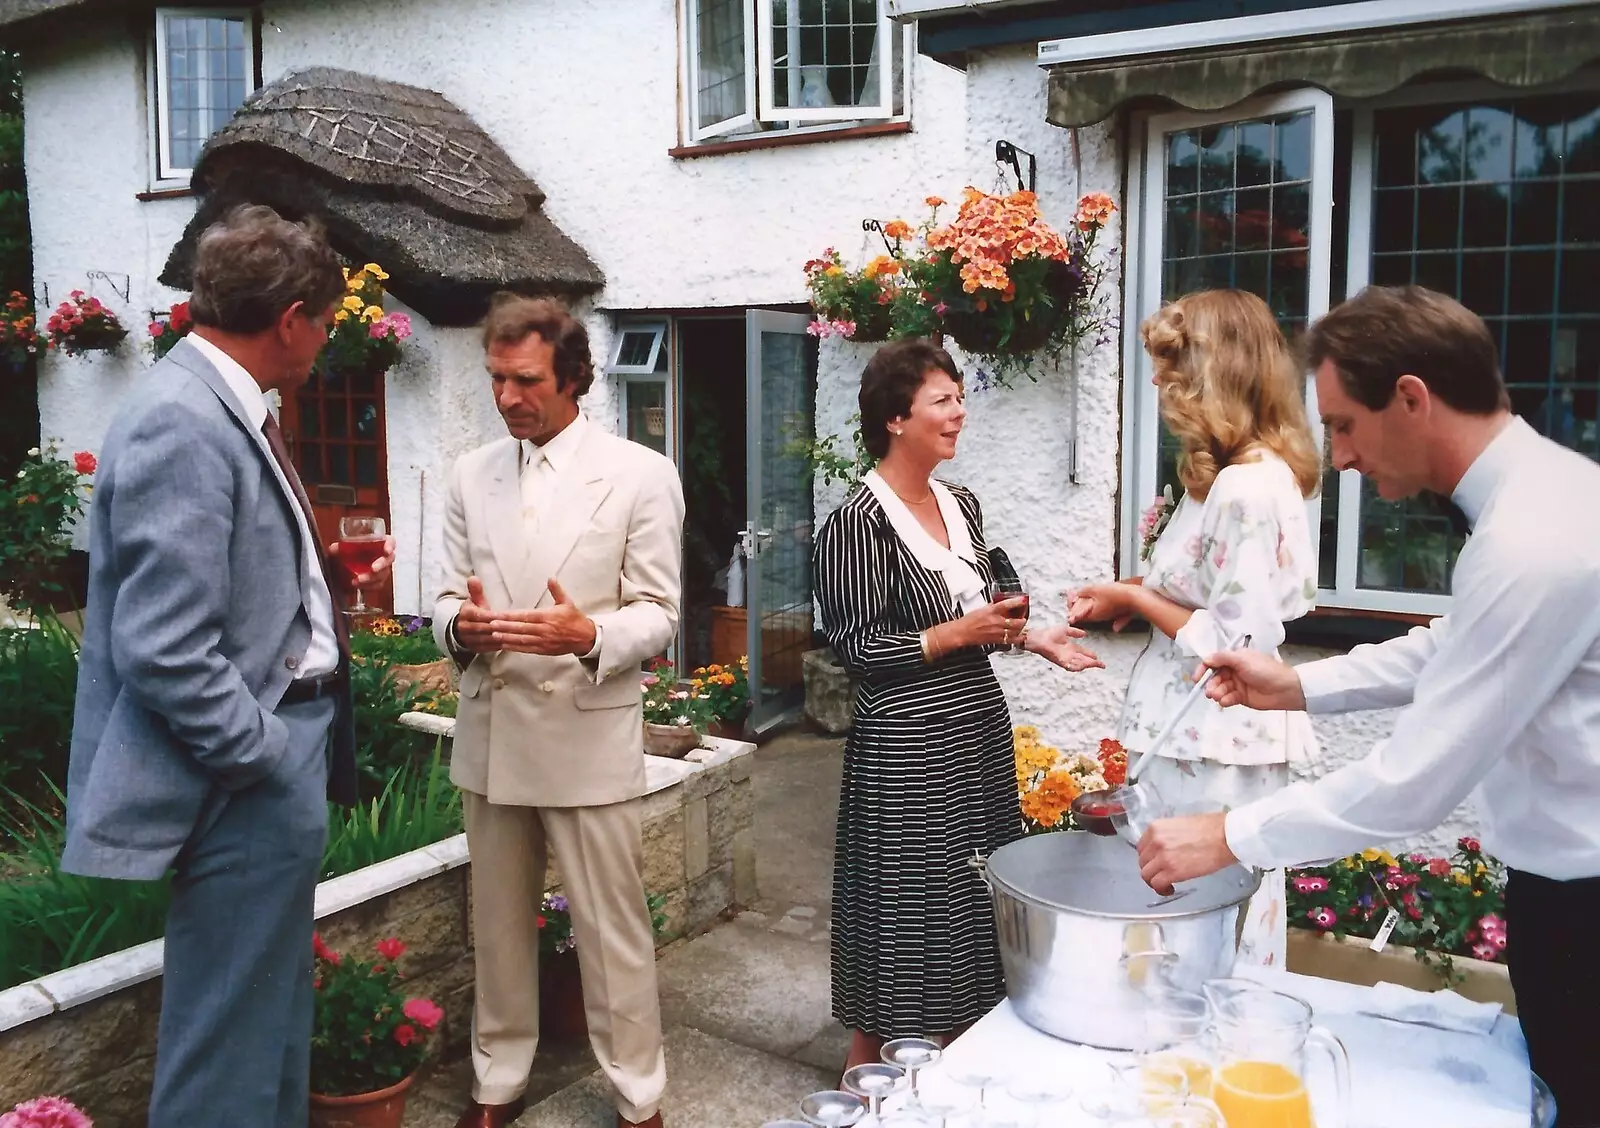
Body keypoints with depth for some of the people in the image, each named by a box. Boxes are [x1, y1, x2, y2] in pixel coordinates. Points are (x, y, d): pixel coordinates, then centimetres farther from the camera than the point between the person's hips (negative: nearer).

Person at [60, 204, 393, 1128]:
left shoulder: (227, 408, 9)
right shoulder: (180, 424, -21)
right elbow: (163, 651, -24)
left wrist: (333, 576, 12)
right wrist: (271, 758, -17)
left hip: (276, 753, 10)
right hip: (244, 780, -10)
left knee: (271, 1010, 24)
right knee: (231, 1032, 5)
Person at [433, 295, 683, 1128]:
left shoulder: (641, 475, -5)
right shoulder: (470, 475, 8)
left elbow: (657, 614, -6)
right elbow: (449, 596, 9)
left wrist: (588, 636, -26)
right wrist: (461, 625, -15)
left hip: (589, 738, -4)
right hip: (490, 735, 4)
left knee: (612, 931, 4)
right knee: (499, 924, 17)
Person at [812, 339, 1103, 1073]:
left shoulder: (961, 505, 8)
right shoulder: (858, 523, -16)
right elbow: (853, 645, -17)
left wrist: (1031, 638, 3)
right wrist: (953, 635, -20)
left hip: (979, 727, 8)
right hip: (906, 744, -7)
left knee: (971, 893, 16)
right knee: (904, 900, 3)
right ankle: (869, 1067, 23)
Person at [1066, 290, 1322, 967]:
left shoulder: (1248, 488, -21)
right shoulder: (1250, 473, 10)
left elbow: (1234, 645, -21)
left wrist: (1135, 600, -10)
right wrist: (1136, 595, 5)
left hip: (1213, 754, -10)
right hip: (1201, 738, 10)